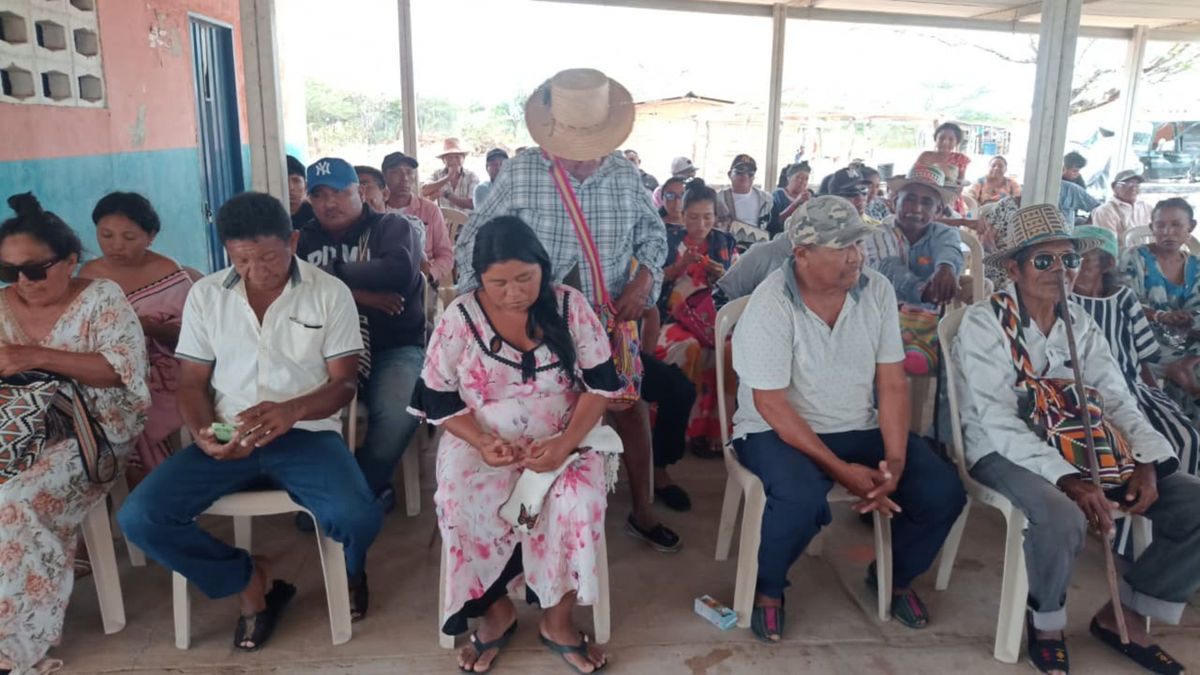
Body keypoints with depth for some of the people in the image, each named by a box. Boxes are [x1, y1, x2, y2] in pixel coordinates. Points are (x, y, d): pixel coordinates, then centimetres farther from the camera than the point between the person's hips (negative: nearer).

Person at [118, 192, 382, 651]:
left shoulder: (331, 293, -4)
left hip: (306, 434, -3)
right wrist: (203, 435, -14)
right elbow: (192, 382, 8)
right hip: (229, 440, 3)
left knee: (358, 519, -29)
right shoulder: (204, 295, 4)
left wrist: (293, 410, -26)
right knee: (138, 518, -19)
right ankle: (250, 579, 6)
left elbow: (343, 384, -4)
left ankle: (349, 570, 13)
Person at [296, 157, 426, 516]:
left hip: (394, 348, -2)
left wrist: (331, 275, -8)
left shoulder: (392, 227, 7)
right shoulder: (306, 238, 16)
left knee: (397, 412, -33)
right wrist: (358, 294, -14)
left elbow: (399, 272, -14)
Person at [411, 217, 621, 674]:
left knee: (580, 502, -29)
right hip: (483, 444, 0)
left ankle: (557, 620, -5)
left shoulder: (571, 306, -6)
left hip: (565, 440, 0)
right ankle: (496, 610, -1)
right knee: (462, 505, -29)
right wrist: (481, 442, -20)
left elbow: (602, 383, -4)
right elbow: (439, 399, -2)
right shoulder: (459, 318, -7)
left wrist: (566, 443, -20)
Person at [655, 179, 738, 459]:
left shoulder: (726, 242, 14)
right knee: (690, 348, -35)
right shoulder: (669, 239, 9)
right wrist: (682, 265, -9)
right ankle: (694, 428, -21)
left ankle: (717, 429, -20)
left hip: (715, 317, 2)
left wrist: (723, 277, -6)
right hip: (673, 317, -1)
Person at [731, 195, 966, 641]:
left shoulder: (877, 290, -4)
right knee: (802, 499, -35)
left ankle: (894, 575, 21)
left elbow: (892, 384, -3)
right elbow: (772, 405, -20)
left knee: (943, 492, -12)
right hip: (778, 432, -5)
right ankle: (767, 588, -1)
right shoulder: (770, 306, -19)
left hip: (861, 430, 5)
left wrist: (895, 461, -15)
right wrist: (841, 470, -24)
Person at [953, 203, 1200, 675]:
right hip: (1009, 452, -7)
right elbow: (996, 421, -18)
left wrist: (1147, 462, -12)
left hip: (1089, 449, 7)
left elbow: (1118, 400, 8)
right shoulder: (985, 322, -9)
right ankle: (1046, 623, -5)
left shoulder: (1081, 322, 12)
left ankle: (1124, 614, 11)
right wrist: (1066, 479, -28)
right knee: (1061, 516, -36)